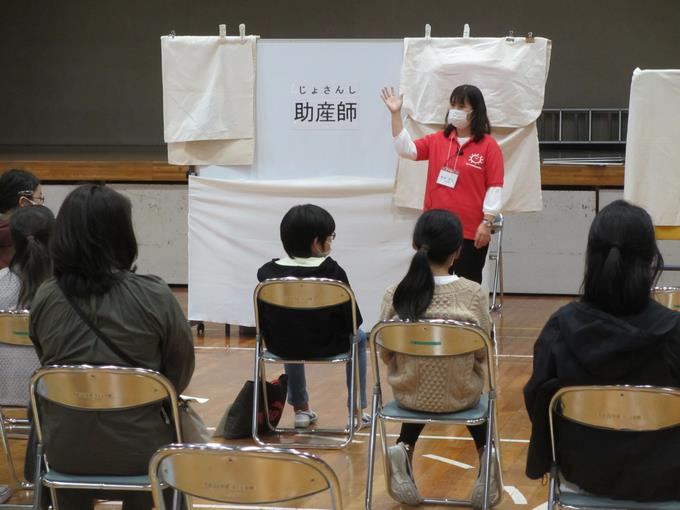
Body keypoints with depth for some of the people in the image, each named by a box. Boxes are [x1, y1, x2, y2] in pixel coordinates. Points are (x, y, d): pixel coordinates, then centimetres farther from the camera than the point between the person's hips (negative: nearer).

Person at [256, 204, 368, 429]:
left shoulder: (267, 273, -7)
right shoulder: (333, 273, -16)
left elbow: (263, 322, 3)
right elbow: (353, 321, -12)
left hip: (280, 346, 3)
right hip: (326, 346, -3)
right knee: (359, 337, 31)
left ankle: (300, 408, 39)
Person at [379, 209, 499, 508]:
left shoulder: (395, 294, -16)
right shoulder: (473, 294, -18)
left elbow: (385, 354, -5)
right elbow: (483, 352, -6)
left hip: (409, 392, 1)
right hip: (459, 395, -1)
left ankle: (405, 450, 12)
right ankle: (485, 455, 16)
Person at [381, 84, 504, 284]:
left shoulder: (488, 146, -4)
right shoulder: (437, 140, 8)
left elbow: (494, 187, -6)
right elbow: (406, 149, -2)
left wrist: (487, 222, -11)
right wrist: (396, 114, -10)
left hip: (471, 232, -4)